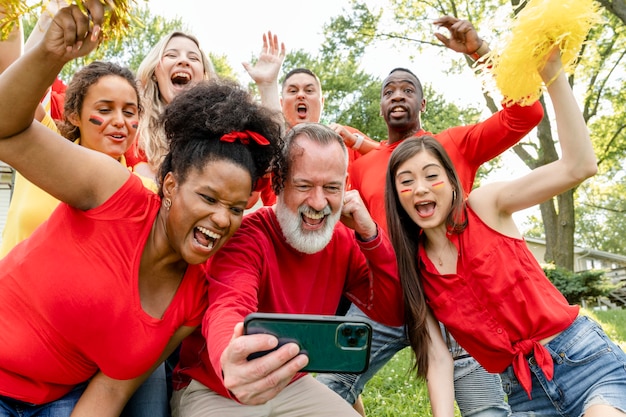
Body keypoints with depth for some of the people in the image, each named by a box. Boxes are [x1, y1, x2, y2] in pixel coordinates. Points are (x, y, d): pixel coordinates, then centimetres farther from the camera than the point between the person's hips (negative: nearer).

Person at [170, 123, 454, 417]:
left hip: (292, 385, 5)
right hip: (212, 389, -5)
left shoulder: (343, 242, -5)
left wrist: (369, 235, -20)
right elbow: (228, 310, -40)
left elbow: (394, 312, -8)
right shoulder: (245, 236, -23)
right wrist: (230, 364, -63)